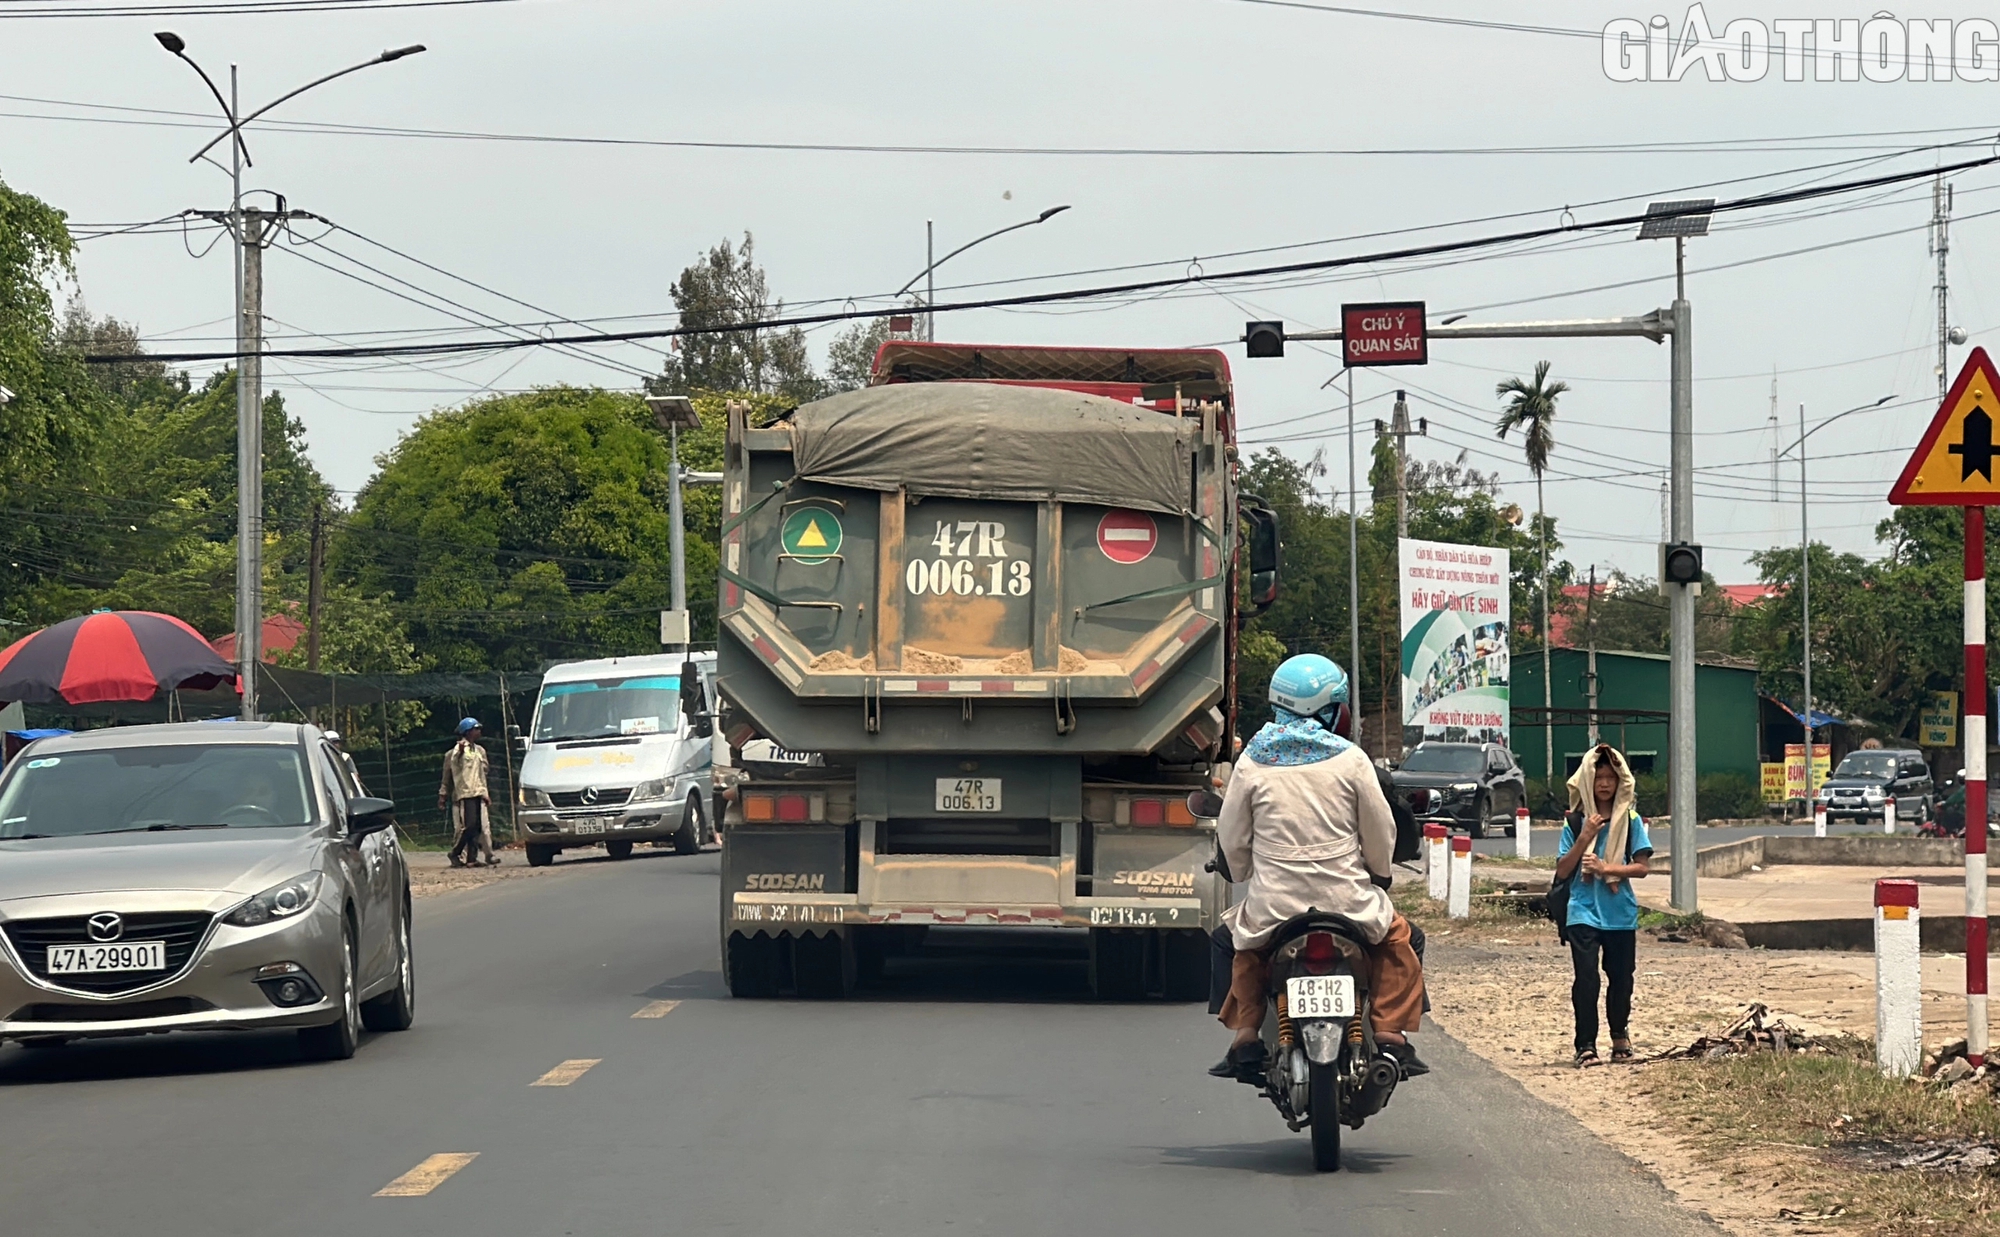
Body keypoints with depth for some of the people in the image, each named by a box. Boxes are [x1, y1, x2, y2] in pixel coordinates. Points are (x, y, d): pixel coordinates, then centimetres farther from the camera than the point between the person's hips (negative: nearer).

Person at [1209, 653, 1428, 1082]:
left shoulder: (1253, 762, 0)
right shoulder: (1350, 760, -4)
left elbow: (1231, 838, 7)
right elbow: (1380, 833, 3)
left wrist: (1246, 875, 28)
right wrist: (1379, 875, 23)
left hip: (1273, 903, 1)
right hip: (1345, 899, -1)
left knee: (1246, 949, 31)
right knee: (1396, 938, 24)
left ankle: (1246, 1038, 16)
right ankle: (1390, 1035, 11)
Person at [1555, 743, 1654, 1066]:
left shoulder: (1631, 821, 2)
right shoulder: (1575, 822, 2)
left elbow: (1641, 867, -3)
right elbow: (1562, 871, -1)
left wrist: (1606, 868, -16)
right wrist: (1584, 839, -13)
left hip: (1621, 914, 1)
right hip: (1584, 913, -1)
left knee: (1621, 977, 9)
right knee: (1586, 977, -11)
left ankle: (1620, 1036, 31)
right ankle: (1586, 1046, -9)